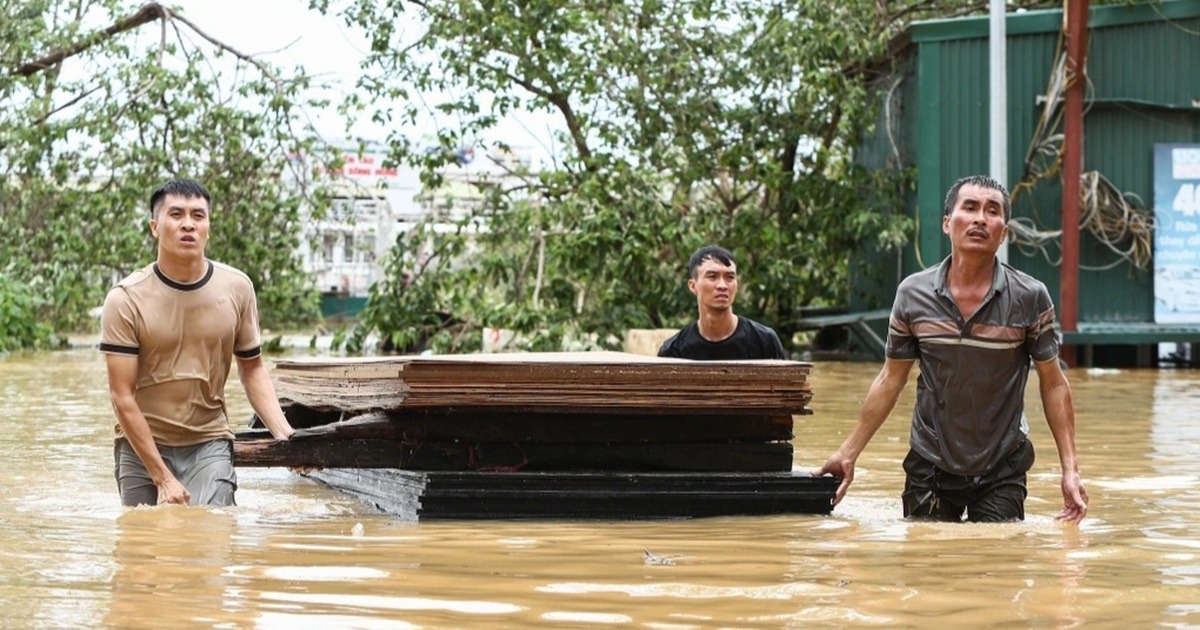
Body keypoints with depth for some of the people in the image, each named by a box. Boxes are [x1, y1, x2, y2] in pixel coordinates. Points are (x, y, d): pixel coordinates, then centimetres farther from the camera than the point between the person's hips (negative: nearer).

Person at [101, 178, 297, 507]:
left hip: (209, 444, 1)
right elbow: (123, 397, -10)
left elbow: (252, 367, 12)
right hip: (142, 445, 0)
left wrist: (284, 434, -5)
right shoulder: (125, 299, -9)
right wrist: (163, 478, -15)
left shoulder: (237, 288, 1)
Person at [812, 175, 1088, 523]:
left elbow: (1053, 383, -2)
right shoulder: (913, 294, -3)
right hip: (929, 466, 2)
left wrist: (1070, 468, -9)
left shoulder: (1030, 298, -8)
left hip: (1002, 471, -1)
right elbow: (890, 380, 6)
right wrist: (847, 454, 5)